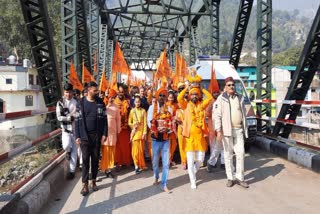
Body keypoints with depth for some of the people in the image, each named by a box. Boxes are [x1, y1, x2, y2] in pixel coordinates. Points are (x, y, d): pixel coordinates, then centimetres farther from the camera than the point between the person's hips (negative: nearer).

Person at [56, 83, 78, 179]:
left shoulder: (76, 103, -1)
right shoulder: (60, 103, -1)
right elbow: (59, 117, -8)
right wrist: (71, 117, -18)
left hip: (75, 130, 0)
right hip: (65, 130, 0)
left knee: (74, 151, 4)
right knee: (66, 146, -23)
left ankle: (72, 171, 17)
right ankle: (68, 152, 16)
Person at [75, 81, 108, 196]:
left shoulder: (100, 102, 3)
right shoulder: (81, 103, -1)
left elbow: (104, 118, 3)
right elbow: (77, 120, -1)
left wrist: (104, 134, -4)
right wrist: (77, 136, -6)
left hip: (97, 135, 2)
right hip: (85, 136, -2)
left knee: (95, 159, 8)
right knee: (85, 159, -1)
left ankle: (93, 181, 20)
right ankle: (85, 184, 4)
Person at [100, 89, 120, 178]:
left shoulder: (116, 107, 7)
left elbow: (118, 119, 13)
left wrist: (118, 131, 13)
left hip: (113, 131, 3)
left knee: (111, 150, 5)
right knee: (104, 150, -1)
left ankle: (108, 168, 13)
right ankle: (106, 168, 7)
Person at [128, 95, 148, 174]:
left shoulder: (143, 111, 1)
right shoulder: (132, 111, 5)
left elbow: (145, 123, -2)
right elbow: (129, 122, 9)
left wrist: (145, 132, -8)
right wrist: (133, 126, -11)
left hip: (141, 131, -1)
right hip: (134, 132, 1)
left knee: (140, 149, 1)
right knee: (135, 149, -2)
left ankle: (140, 165, 14)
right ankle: (137, 165, 5)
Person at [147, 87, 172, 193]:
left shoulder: (169, 109, 6)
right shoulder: (152, 107, 0)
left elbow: (171, 123, 3)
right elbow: (149, 122, -4)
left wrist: (167, 129, -17)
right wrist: (157, 129, -17)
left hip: (166, 138, 1)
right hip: (156, 138, -1)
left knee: (166, 162, -3)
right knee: (155, 160, 14)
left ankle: (164, 184, 4)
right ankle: (156, 177, 39)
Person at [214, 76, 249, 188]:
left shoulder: (240, 98, 10)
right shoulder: (221, 99, -4)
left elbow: (243, 114, 16)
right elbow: (217, 115, -8)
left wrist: (245, 128, 14)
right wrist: (218, 131, -16)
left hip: (239, 130, 3)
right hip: (227, 130, -3)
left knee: (240, 153, 2)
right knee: (228, 155, 5)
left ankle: (240, 178, 14)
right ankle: (230, 178, 16)